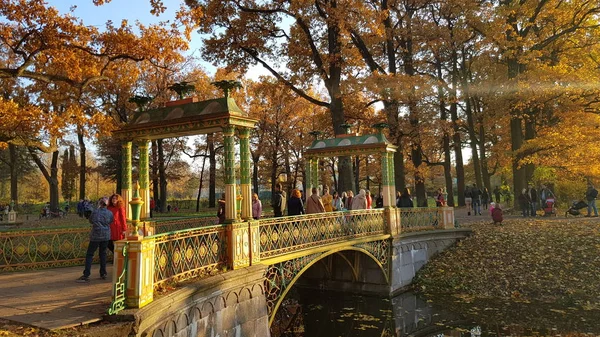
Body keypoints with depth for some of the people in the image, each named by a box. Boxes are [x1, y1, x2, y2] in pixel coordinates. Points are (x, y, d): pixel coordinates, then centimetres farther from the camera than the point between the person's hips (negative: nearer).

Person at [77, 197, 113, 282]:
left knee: (89, 254, 3)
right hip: (106, 236, 3)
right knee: (103, 253, 15)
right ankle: (103, 274, 17)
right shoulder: (110, 213, -3)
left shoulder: (95, 212, -10)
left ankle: (86, 275, -3)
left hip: (96, 236, -3)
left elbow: (90, 221, 6)